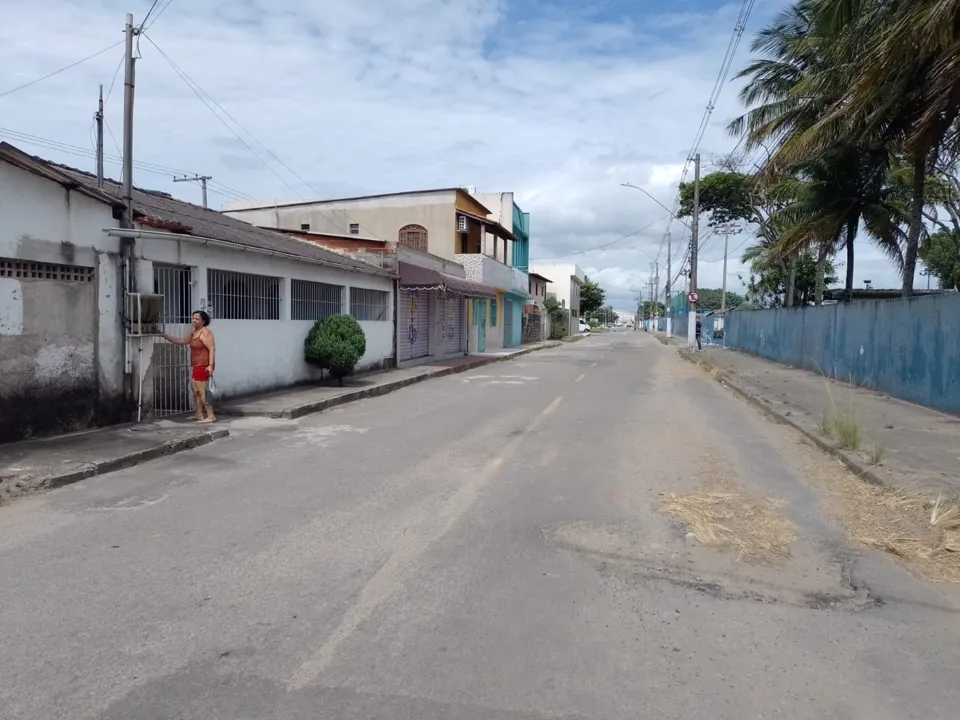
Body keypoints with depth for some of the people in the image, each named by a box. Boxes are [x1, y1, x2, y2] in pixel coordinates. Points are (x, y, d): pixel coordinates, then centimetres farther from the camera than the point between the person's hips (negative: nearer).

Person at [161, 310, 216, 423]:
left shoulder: (205, 332, -13)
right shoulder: (194, 333, 17)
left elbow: (212, 349, -20)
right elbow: (180, 341, 22)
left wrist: (210, 365, -28)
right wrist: (164, 335, 18)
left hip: (204, 366, -11)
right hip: (198, 366, 11)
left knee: (202, 391, -10)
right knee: (194, 389, 17)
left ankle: (211, 416, -7)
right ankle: (199, 414, 24)